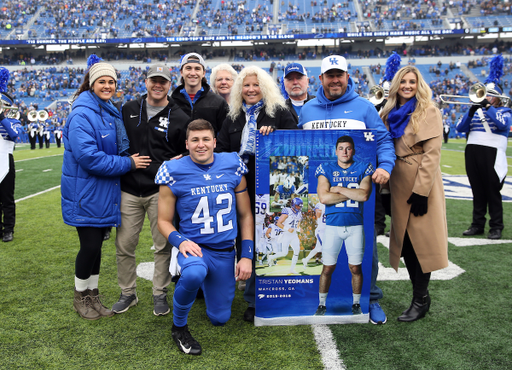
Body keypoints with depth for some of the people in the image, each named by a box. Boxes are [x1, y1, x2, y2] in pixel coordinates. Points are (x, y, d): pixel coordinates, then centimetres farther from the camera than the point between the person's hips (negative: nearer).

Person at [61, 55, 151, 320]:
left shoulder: (111, 112, 12)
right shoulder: (82, 114, -16)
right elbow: (88, 156, -24)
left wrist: (126, 160, 3)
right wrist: (127, 163, -18)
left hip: (104, 189, 8)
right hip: (85, 191, -8)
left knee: (97, 243, 14)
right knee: (90, 244, -2)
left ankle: (93, 295, 28)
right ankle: (80, 297, 20)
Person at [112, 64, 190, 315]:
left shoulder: (179, 117, 2)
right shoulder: (129, 109, 10)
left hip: (161, 192, -2)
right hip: (129, 190, 2)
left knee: (163, 245, 4)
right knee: (124, 245, 6)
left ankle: (160, 294, 22)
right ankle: (128, 293, 25)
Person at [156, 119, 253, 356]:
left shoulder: (233, 167, -3)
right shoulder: (174, 172, -10)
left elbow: (245, 214, 5)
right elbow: (164, 221, -3)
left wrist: (247, 256, -1)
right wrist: (180, 241, -23)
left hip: (225, 252, 3)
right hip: (194, 247, -3)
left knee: (220, 319, 13)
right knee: (194, 274, -40)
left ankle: (206, 285, 47)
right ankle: (179, 327, -9)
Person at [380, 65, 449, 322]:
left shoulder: (428, 110, -6)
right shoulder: (391, 113, 14)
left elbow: (432, 153, -13)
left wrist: (421, 190, -18)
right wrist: (385, 183, 8)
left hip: (420, 184, -6)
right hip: (399, 184, 6)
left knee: (420, 239, -3)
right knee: (404, 239, 8)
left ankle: (421, 300, 8)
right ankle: (420, 294, 21)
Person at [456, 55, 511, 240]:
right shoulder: (477, 110, 17)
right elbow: (460, 128, 5)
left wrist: (487, 107, -16)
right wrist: (471, 112, -9)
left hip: (492, 153, -4)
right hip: (472, 152, 4)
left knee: (493, 191, -1)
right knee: (477, 191, 8)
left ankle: (496, 227, 7)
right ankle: (477, 224, 15)